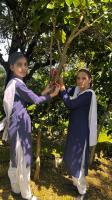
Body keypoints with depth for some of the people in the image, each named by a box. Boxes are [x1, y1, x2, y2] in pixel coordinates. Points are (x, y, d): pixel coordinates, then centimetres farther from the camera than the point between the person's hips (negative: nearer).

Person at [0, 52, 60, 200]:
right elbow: (35, 100, -16)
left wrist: (43, 93, 10)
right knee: (23, 159, 2)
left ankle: (16, 188, 36)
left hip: (17, 123, 10)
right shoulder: (17, 83, -18)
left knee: (16, 157, 20)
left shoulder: (14, 82, 13)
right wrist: (52, 95, -4)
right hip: (20, 125, -10)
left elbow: (28, 100, 14)